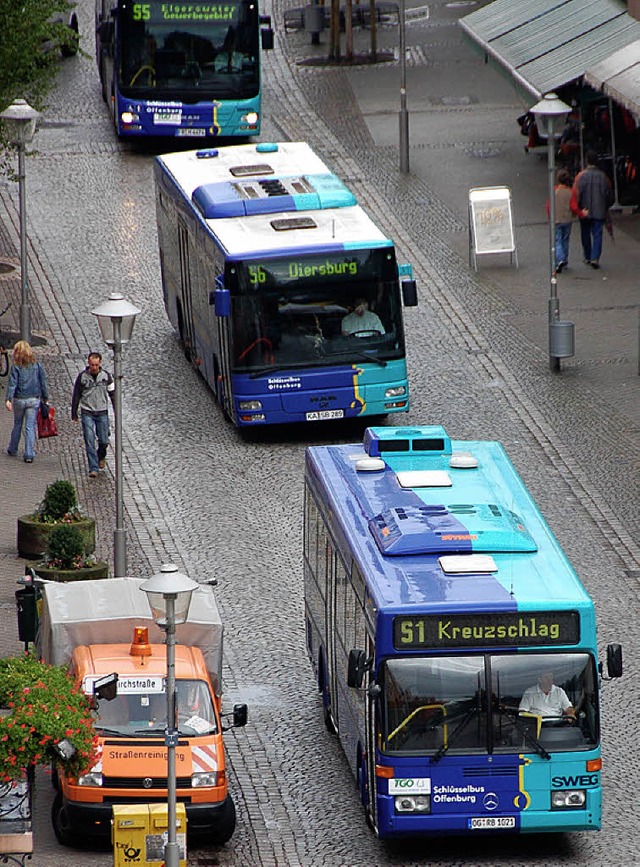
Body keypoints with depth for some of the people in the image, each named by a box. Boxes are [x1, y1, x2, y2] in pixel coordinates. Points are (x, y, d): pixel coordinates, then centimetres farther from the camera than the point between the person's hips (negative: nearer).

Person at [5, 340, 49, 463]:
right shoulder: (37, 365, -1)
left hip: (19, 399, -1)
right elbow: (43, 383, 1)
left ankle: (12, 450, 32)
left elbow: (12, 383, -16)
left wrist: (9, 399, -21)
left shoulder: (16, 367, -8)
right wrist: (45, 398, 9)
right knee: (30, 427, 2)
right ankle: (29, 455, -4)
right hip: (34, 400, 1)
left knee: (17, 425, 18)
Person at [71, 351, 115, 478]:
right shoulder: (82, 376, -3)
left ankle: (101, 456, 36)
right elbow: (76, 395, 5)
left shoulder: (106, 376, -1)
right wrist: (74, 414, 8)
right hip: (87, 414, -1)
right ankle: (93, 468, -8)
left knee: (104, 441, 4)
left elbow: (113, 394, 8)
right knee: (89, 441, -10)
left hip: (102, 413, 1)